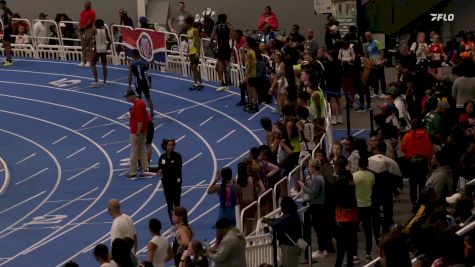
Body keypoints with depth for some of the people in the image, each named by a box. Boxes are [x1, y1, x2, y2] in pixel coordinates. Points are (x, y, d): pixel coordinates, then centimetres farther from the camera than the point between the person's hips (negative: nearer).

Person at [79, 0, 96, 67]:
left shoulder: (91, 12, -7)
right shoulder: (83, 12, 17)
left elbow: (90, 22, -13)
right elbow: (81, 20, 18)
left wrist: (83, 27, -12)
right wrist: (80, 27, 2)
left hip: (88, 30, -8)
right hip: (82, 31, 8)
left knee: (89, 46, -7)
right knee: (83, 46, 9)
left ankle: (89, 61, -7)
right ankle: (84, 61, 14)